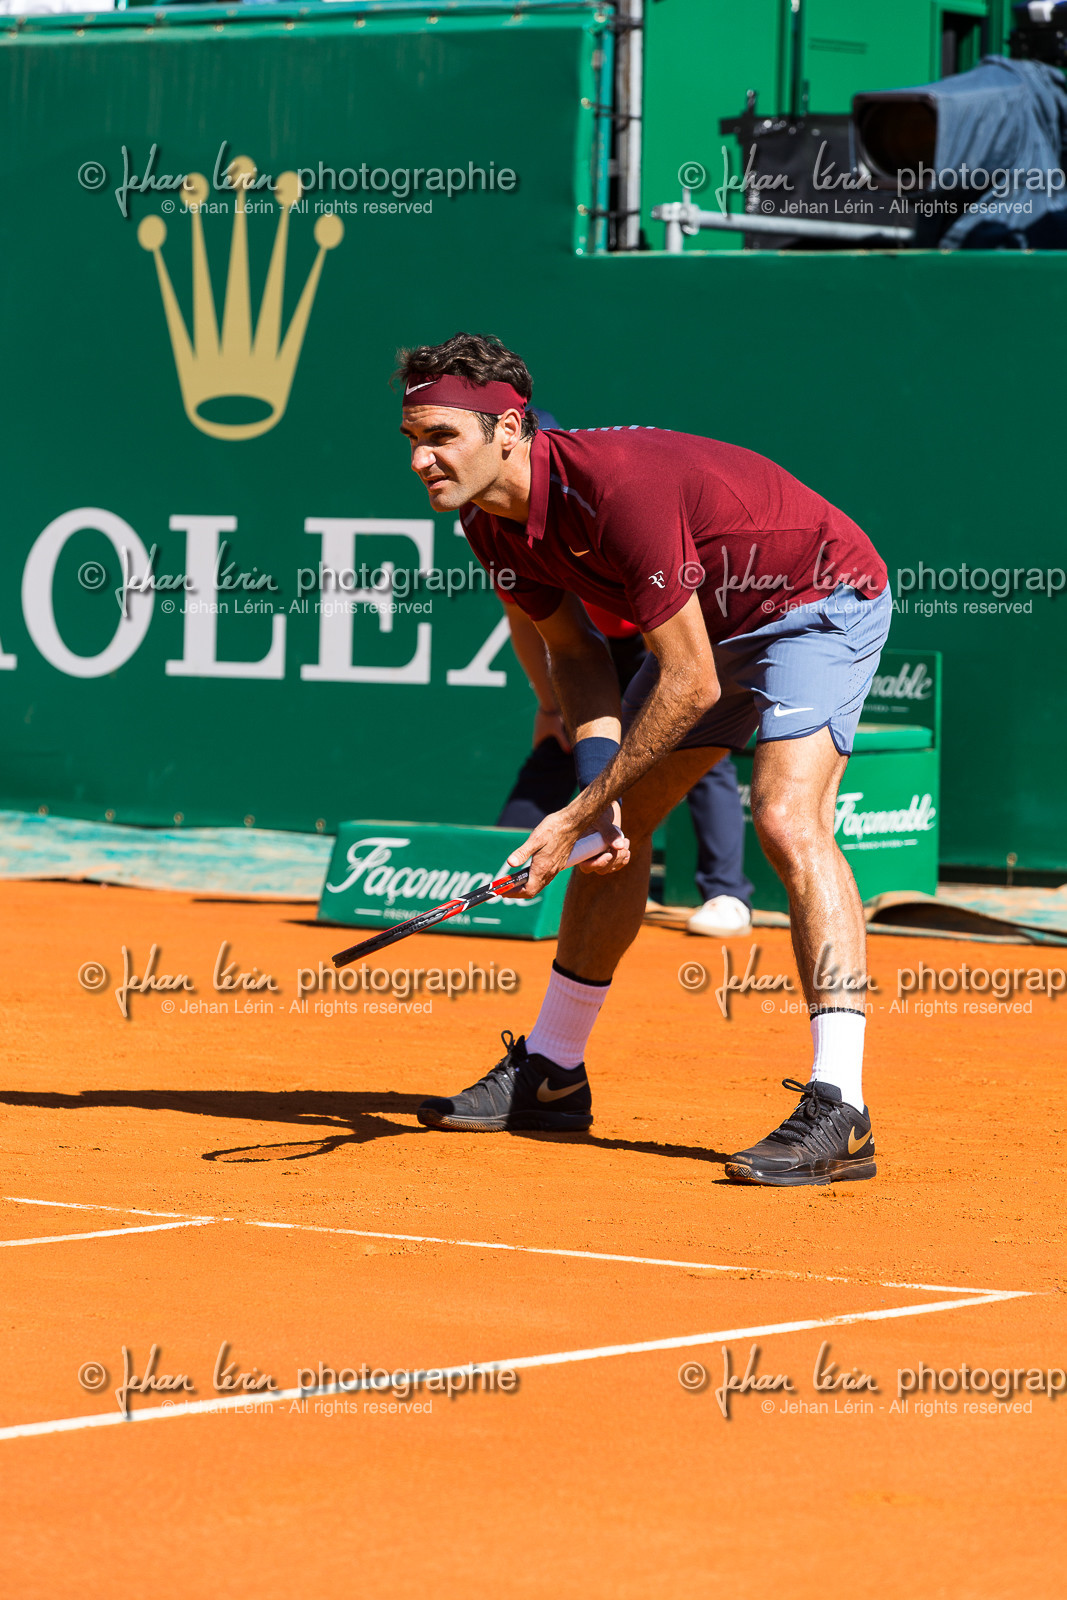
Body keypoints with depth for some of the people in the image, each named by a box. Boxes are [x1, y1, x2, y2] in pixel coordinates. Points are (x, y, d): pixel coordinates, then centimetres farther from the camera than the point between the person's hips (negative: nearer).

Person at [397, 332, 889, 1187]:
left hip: (822, 601, -9)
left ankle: (838, 1111, -31)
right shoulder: (493, 522, -9)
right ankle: (550, 1073, 27)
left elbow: (688, 683, -31)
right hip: (709, 624, 9)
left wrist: (582, 812, -26)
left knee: (786, 819, -27)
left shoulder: (620, 486, -36)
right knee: (617, 827, 12)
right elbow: (575, 649, 4)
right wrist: (599, 780, -15)